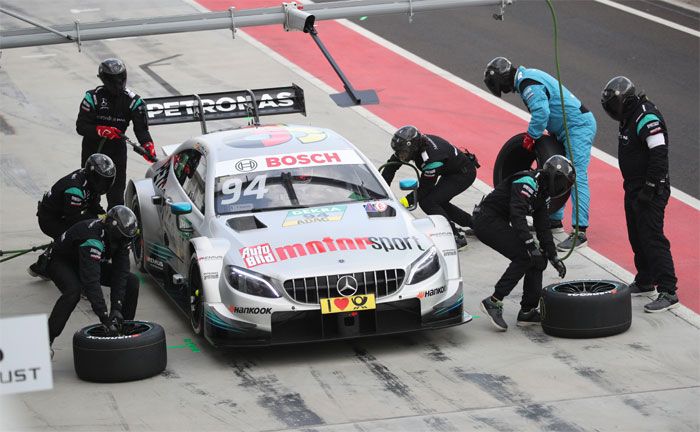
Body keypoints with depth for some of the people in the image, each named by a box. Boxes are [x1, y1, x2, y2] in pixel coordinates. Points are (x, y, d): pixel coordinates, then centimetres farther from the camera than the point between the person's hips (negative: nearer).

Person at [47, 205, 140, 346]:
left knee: (131, 281, -7)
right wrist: (105, 317, -49)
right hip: (62, 263, -7)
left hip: (93, 262, 7)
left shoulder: (121, 237, -17)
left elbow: (120, 273, -18)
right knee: (73, 291, -38)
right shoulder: (92, 238, -41)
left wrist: (116, 308, -29)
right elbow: (90, 281, -46)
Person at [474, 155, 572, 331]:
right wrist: (531, 245, -38)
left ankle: (528, 311, 10)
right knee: (524, 256, -22)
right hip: (486, 220, -10)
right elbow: (518, 216, -31)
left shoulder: (543, 193, 12)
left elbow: (543, 228, 14)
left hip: (499, 224, 10)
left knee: (538, 260, 5)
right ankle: (494, 302, -19)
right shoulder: (527, 183, -20)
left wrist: (553, 256, 7)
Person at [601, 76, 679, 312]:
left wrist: (650, 189, -25)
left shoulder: (647, 118, -20)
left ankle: (668, 292, -12)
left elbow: (659, 154, -26)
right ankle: (644, 282, 33)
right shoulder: (631, 118, 12)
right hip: (634, 189, 10)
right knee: (637, 238, 18)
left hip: (651, 191, -10)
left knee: (652, 239, -12)